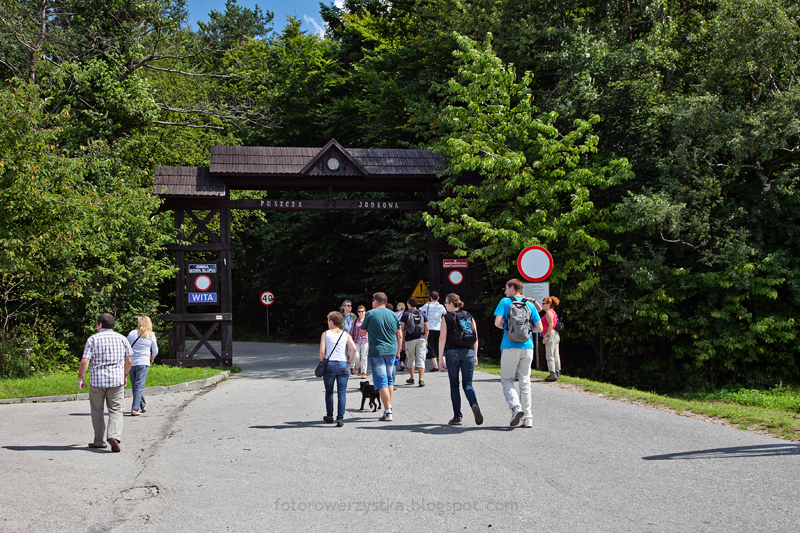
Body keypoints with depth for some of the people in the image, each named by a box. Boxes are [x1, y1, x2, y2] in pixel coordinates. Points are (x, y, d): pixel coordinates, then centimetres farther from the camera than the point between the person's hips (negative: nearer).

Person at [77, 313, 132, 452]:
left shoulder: (92, 339, -3)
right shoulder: (121, 339, 6)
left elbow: (84, 362, -10)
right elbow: (128, 361, 11)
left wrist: (80, 379, 1)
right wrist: (125, 376, 26)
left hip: (97, 379, -1)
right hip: (117, 380, 2)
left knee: (97, 411, 13)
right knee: (115, 410, 5)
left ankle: (99, 441, 19)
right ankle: (114, 435, -17)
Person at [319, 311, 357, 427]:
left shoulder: (326, 334, 2)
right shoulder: (346, 335, 6)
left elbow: (322, 351, -7)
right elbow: (354, 349, -7)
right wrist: (350, 362, 4)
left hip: (329, 365, -1)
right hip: (343, 365, 1)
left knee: (329, 392, 16)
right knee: (342, 393, 1)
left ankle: (329, 416, 24)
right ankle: (340, 419, -6)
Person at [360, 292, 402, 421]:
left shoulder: (371, 314, -5)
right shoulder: (393, 315, 7)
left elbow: (362, 331, 6)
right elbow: (400, 335, 10)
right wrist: (398, 351, 20)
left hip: (376, 351, -4)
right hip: (391, 351, 5)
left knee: (381, 382, -4)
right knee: (390, 380, 17)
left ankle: (388, 412, -9)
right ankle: (388, 407, 25)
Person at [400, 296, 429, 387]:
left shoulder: (405, 314, 0)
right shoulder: (422, 314, 9)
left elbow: (402, 329, -3)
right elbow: (427, 329, 10)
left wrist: (402, 341, 4)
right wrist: (425, 339, 19)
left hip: (410, 340, -2)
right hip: (421, 339, 2)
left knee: (410, 359, 14)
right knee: (421, 359, -2)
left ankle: (412, 378, 26)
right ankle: (421, 379, -15)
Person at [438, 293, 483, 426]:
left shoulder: (446, 318, -1)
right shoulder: (469, 316, 10)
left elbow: (442, 339, -6)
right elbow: (476, 338, 9)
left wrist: (441, 357, -2)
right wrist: (475, 355, 15)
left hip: (452, 353, -3)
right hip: (468, 352, 3)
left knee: (454, 385, 6)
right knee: (467, 384, 8)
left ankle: (457, 416, 5)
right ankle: (474, 404, -21)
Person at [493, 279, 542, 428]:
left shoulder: (505, 302, 1)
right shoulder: (530, 305, 10)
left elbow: (498, 322, -9)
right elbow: (539, 327, 5)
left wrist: (507, 327, 12)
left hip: (510, 346, -3)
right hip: (527, 347, 3)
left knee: (507, 379, 9)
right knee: (525, 382, 9)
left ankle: (515, 407, -14)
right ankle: (527, 418, 7)